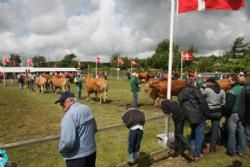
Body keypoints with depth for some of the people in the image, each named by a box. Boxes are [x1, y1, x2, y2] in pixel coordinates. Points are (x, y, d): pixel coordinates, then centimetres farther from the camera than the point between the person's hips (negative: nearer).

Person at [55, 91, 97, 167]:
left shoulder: (70, 115, -24)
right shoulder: (86, 109, 2)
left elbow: (67, 142, -27)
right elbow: (94, 129, 12)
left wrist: (61, 149, -8)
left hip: (77, 157, -8)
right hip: (92, 151, 8)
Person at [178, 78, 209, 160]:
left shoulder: (181, 93, 7)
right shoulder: (195, 91, -12)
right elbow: (203, 103, -13)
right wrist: (206, 113, -2)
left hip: (189, 116, 6)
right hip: (199, 116, -6)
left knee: (193, 133, 24)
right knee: (199, 135, 6)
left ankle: (191, 151, 26)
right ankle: (197, 154, 12)